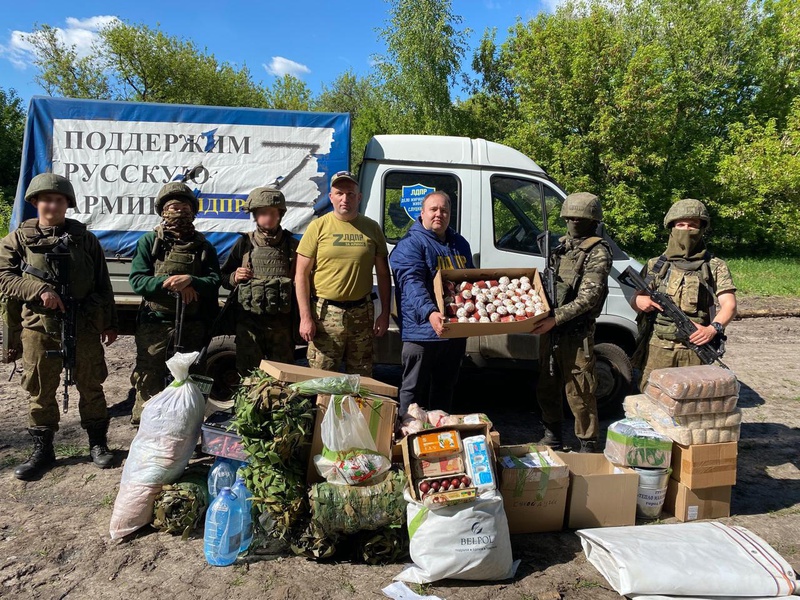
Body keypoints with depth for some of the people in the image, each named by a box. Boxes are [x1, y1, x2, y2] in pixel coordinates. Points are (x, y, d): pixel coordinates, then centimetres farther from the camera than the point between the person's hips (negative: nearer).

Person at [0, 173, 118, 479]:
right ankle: (42, 450, 24)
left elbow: (102, 283, 7)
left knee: (91, 386, 9)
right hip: (39, 327, 0)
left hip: (84, 325, 0)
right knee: (40, 391, 9)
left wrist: (109, 323, 7)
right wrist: (40, 289, -18)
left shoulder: (84, 238, 5)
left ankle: (98, 443, 24)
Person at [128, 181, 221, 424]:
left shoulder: (203, 246, 10)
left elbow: (214, 281, -1)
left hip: (192, 326, 2)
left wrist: (189, 281, -20)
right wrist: (171, 284, -18)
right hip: (154, 323, -2)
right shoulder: (149, 241, 4)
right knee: (149, 380, 1)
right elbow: (137, 280, -6)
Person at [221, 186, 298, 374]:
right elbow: (223, 277, 13)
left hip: (281, 324, 0)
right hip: (248, 322, 0)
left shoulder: (292, 245, 4)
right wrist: (234, 278, -8)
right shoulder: (245, 244, 4)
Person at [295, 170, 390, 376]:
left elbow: (383, 274, 11)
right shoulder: (318, 227, 0)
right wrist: (305, 317, -8)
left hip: (362, 312, 2)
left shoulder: (371, 228, 6)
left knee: (362, 379, 11)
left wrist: (385, 313, 5)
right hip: (325, 313, -2)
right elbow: (301, 275, -2)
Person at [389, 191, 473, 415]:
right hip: (422, 332, -7)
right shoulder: (411, 244, -10)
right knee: (414, 390, 4)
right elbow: (412, 283, -25)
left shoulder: (460, 243, 15)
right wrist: (430, 312, -40)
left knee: (446, 388, 20)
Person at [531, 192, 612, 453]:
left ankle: (588, 445, 16)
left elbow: (589, 296, -18)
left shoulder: (598, 252, -9)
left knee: (579, 392, 0)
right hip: (550, 328, 8)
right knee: (546, 387, 17)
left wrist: (556, 317, -25)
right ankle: (553, 437, 33)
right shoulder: (562, 245, 14)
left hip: (576, 333, -7)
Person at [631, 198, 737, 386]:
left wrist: (714, 328, -20)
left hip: (695, 350, -1)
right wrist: (639, 302, -8)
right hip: (657, 348, 2)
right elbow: (636, 300, 16)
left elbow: (729, 306, -1)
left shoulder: (715, 267, 6)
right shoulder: (655, 265, 11)